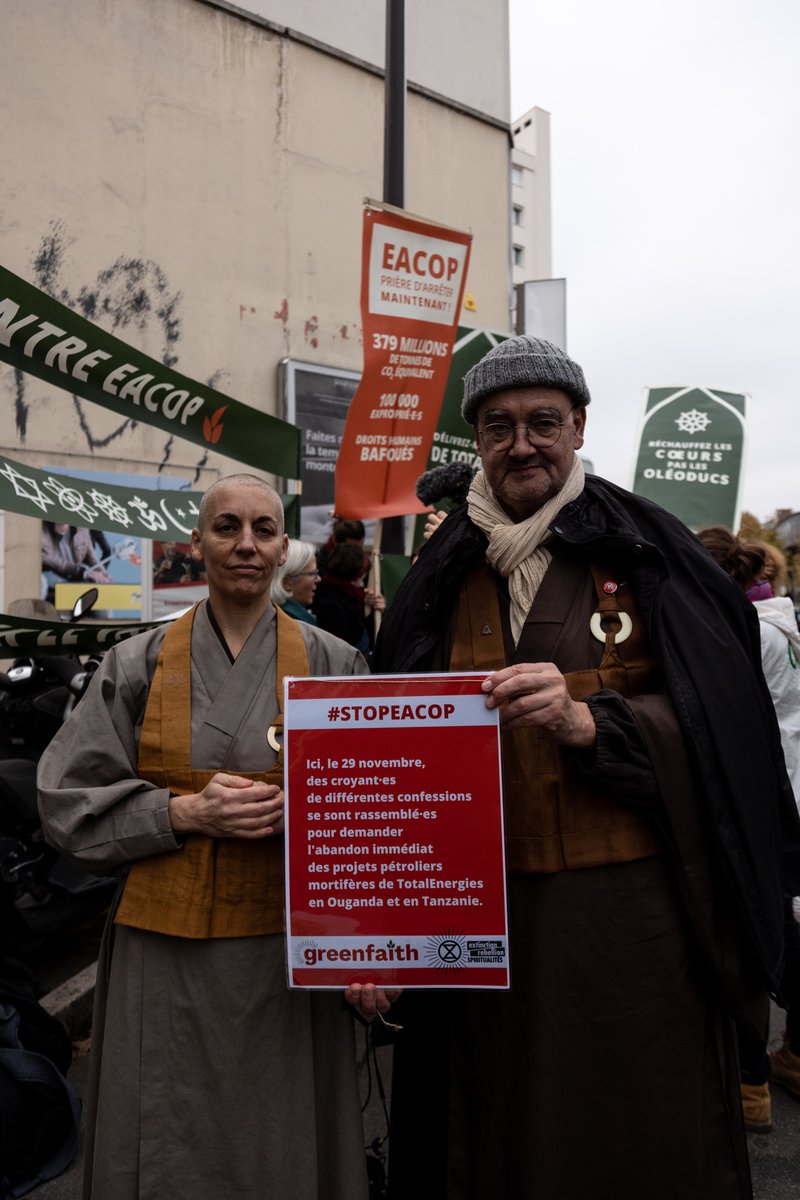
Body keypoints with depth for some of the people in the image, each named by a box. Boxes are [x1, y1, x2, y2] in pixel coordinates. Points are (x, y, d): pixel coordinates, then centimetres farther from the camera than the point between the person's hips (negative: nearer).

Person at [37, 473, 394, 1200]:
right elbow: (69, 801, 1)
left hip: (285, 948, 0)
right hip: (163, 955, 1)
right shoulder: (138, 666, 1)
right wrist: (184, 813, -14)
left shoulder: (332, 665, -1)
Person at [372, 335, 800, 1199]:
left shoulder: (646, 552, -1)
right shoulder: (444, 574, 8)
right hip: (493, 911, 3)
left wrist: (587, 721, -23)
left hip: (636, 905, -2)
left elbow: (714, 726, -7)